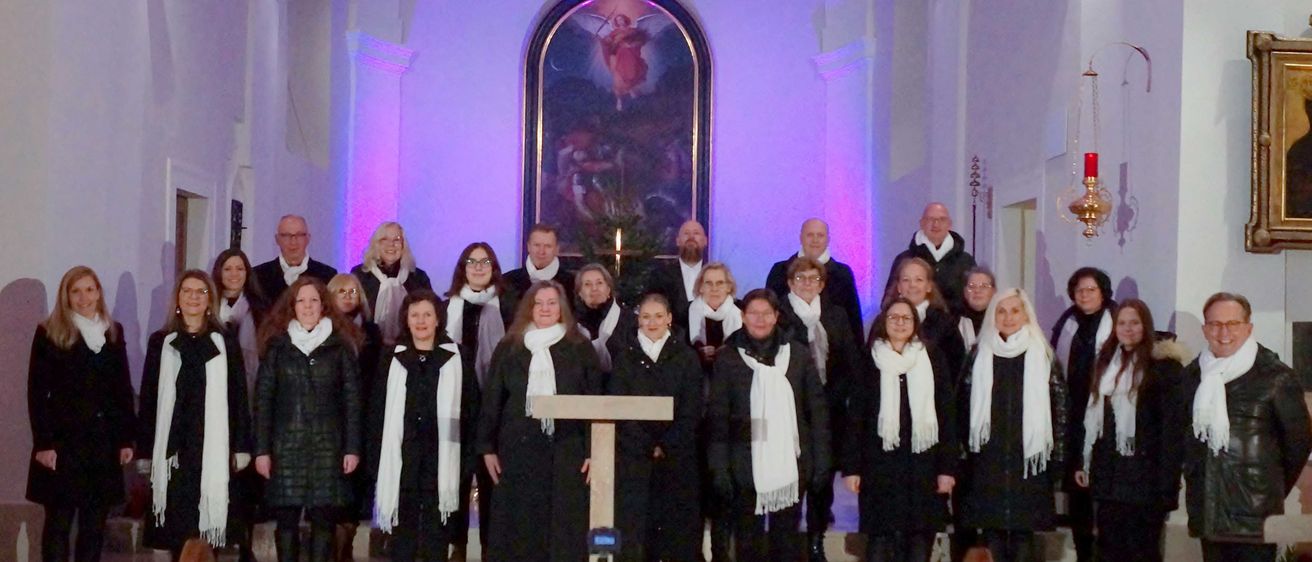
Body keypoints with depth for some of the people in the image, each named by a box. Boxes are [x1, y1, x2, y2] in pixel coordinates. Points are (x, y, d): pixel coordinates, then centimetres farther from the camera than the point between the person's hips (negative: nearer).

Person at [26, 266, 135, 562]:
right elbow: (37, 391, -5)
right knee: (59, 523, 0)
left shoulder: (113, 332, 11)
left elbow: (124, 389, 12)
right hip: (63, 442, -4)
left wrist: (127, 439, 6)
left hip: (104, 443, 4)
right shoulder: (49, 333, -1)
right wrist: (43, 443, -12)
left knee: (95, 524, 7)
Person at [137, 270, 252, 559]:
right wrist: (145, 449, 2)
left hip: (213, 450, 0)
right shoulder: (160, 342, 7)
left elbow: (238, 397, 5)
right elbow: (148, 398, 7)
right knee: (177, 525, 0)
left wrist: (241, 448, -1)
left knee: (206, 524, -2)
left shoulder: (226, 344, 6)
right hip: (173, 448, 1)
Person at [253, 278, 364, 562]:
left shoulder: (340, 346, 6)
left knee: (323, 518, 0)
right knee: (286, 518, 2)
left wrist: (352, 447, -3)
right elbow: (263, 399, 4)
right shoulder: (278, 346, 7)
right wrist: (261, 449, -2)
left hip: (327, 445, 0)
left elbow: (352, 399, 4)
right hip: (287, 445, 1)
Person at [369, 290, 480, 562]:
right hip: (402, 459, 1)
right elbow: (378, 412, 7)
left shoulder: (457, 359, 4)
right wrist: (376, 461, 0)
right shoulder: (393, 359, 8)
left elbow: (470, 410, 3)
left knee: (437, 537, 3)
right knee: (403, 532, 5)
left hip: (441, 461, -1)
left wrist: (469, 460, -4)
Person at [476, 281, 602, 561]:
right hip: (518, 449, 1)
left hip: (566, 452, -1)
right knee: (518, 528, 3)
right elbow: (491, 401, 8)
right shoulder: (509, 348, 8)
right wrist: (487, 447, 1)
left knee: (564, 529, 0)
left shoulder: (580, 348, 5)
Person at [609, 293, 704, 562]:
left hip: (676, 456, 0)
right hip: (632, 455, 0)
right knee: (632, 528, -7)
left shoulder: (686, 357, 8)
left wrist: (666, 446, -8)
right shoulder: (624, 354, 7)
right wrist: (649, 447, -8)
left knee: (676, 529, -2)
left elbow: (691, 411, 2)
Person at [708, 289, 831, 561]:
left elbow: (817, 411, 6)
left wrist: (821, 463, 1)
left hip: (790, 466, 1)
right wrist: (719, 468, -6)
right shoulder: (728, 358, 2)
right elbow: (717, 417, 1)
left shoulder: (798, 355, 5)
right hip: (747, 467, -1)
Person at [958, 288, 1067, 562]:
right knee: (992, 539, 2)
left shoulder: (1043, 357, 4)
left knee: (1023, 535, 0)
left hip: (1029, 463, -1)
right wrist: (963, 458, 1)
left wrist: (1057, 460, -3)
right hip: (987, 465, 1)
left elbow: (1059, 410, 2)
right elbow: (964, 407, 6)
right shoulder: (979, 356, 7)